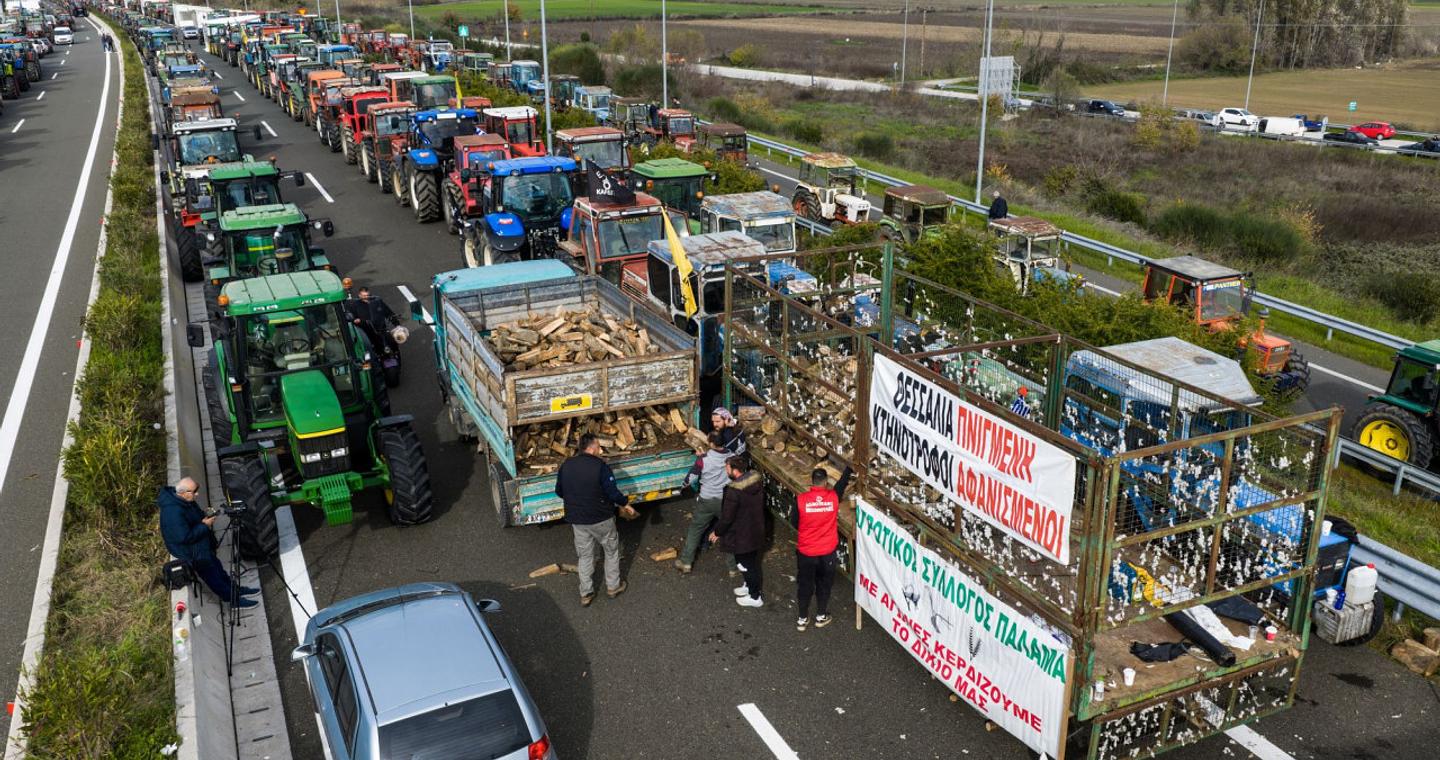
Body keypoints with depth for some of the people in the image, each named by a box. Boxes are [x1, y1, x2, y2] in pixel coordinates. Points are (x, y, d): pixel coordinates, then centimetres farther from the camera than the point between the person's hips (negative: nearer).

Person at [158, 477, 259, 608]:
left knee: (216, 566, 22)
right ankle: (234, 599, 17)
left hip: (199, 544, 9)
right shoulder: (173, 513, -36)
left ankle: (234, 589, 38)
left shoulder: (182, 500, -6)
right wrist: (204, 525, -25)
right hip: (188, 551, -9)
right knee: (213, 574, 4)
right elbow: (185, 537, -33)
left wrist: (205, 517, -5)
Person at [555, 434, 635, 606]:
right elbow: (612, 492, -19)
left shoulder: (566, 466, -3)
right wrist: (625, 503, -1)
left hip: (577, 519, 4)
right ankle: (613, 587, 29)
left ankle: (586, 594, 22)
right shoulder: (600, 466, -20)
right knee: (611, 551, 18)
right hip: (601, 519, -4)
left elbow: (559, 491, 8)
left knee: (585, 556, 17)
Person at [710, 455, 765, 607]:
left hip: (741, 535, -8)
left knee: (745, 564, 12)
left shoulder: (734, 491, -31)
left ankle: (754, 597, 27)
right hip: (756, 530, 8)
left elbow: (727, 518, -24)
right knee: (751, 560, 26)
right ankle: (750, 585, 47)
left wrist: (717, 532, -7)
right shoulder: (756, 481, -8)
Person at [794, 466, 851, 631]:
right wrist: (849, 467, 25)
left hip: (806, 551, 0)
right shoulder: (833, 497, -14)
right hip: (827, 551, 0)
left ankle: (802, 619, 26)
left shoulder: (800, 499, -16)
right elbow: (843, 481, 7)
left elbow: (795, 524, -3)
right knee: (824, 584, 19)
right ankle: (821, 616, 33)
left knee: (804, 585, 15)